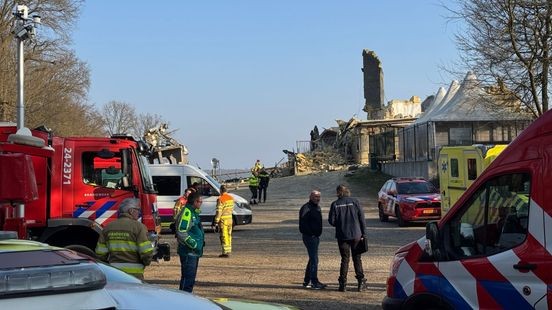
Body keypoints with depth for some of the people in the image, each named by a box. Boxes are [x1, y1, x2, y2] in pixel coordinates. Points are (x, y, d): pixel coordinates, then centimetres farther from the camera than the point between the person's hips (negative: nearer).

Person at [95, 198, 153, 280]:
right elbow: (147, 253, -12)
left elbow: (100, 254, 6)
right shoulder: (138, 227, -8)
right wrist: (146, 262, 8)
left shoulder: (108, 227, 7)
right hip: (134, 274, -5)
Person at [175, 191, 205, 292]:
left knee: (191, 277, 16)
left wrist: (200, 242, 18)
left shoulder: (194, 212, 16)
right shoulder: (186, 212, -16)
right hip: (188, 251, -10)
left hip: (194, 251, 10)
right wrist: (194, 245, -21)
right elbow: (181, 232, -24)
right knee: (188, 278, -9)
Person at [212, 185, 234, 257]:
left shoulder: (220, 199, -16)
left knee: (224, 236, -3)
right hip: (230, 219, 7)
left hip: (223, 219, -7)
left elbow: (219, 212, -18)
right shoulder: (231, 198, 8)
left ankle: (225, 252, -2)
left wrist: (216, 222, -15)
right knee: (229, 235, 16)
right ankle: (229, 251, 23)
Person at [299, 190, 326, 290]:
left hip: (316, 236, 10)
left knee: (312, 258, 14)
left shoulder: (317, 208, 16)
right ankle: (314, 282, -8)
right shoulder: (306, 208, -14)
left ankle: (306, 281, 23)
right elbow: (303, 223, -21)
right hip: (309, 237, -10)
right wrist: (310, 233, -20)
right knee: (314, 259, -11)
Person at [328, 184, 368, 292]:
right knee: (357, 259, 8)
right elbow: (362, 219, -2)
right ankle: (361, 282, 5)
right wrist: (364, 234, 3)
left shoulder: (335, 204, -3)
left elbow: (331, 221, -4)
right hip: (356, 235, 0)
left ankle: (343, 284, 4)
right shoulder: (355, 202, -2)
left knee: (345, 259, 7)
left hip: (342, 236, 0)